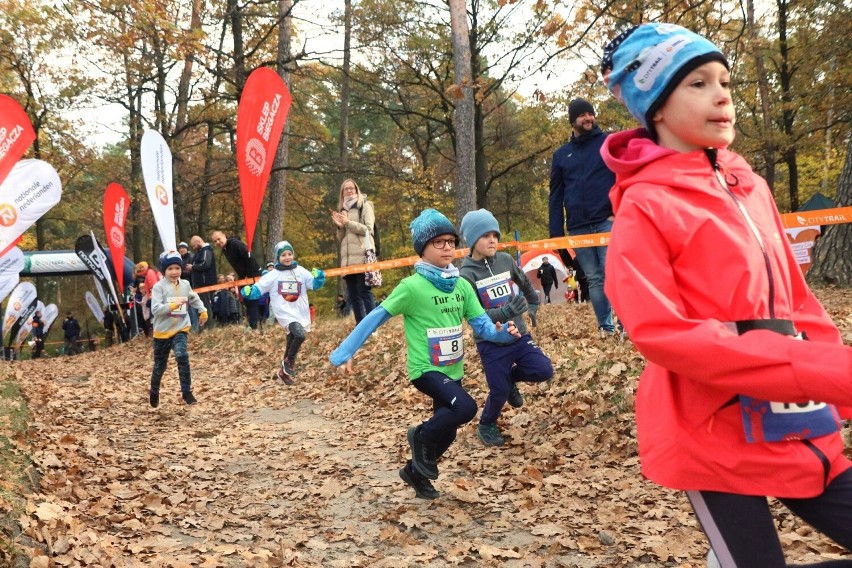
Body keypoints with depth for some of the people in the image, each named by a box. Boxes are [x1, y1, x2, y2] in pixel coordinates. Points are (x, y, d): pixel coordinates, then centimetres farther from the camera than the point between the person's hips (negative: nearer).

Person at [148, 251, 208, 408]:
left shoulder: (185, 285, 1)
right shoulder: (159, 287, -13)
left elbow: (194, 299, 22)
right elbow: (155, 309, -23)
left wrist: (203, 311, 22)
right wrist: (173, 305, -31)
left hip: (180, 329, 2)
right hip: (163, 331, -2)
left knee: (182, 356, -24)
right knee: (160, 365, 13)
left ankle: (187, 392, -15)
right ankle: (154, 392, 38)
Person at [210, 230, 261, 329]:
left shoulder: (236, 244, -18)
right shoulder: (224, 250, 10)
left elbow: (249, 259, -23)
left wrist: (249, 276, -20)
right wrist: (242, 277, 9)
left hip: (252, 276, -10)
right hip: (244, 277, 10)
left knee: (251, 301, -9)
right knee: (247, 301, 12)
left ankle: (253, 326, -7)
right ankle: (253, 323, 19)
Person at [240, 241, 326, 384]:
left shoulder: (301, 271, 6)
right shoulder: (273, 275, -2)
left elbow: (315, 285, 5)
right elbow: (258, 289, -3)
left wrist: (319, 277, -16)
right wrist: (248, 291, -23)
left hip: (301, 313, 4)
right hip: (286, 313, -4)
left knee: (291, 347, 11)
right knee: (300, 334, -29)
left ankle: (283, 371, 30)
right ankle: (288, 363, -8)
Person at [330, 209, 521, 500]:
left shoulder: (462, 286, 3)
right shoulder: (412, 286, -15)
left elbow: (482, 324, 2)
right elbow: (376, 318, -12)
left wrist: (502, 332, -21)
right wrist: (344, 352, -13)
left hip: (452, 370, 7)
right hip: (426, 369, -7)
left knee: (447, 431, 14)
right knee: (465, 408, -27)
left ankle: (416, 472, 41)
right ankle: (421, 436, 0)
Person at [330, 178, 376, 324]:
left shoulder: (365, 206, 6)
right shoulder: (343, 210, 22)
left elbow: (368, 229, -7)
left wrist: (348, 223, -10)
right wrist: (339, 226, 2)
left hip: (362, 257, -6)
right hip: (347, 259, 6)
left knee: (364, 291, -13)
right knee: (352, 295, 4)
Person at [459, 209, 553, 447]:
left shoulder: (506, 260, 0)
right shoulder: (466, 274, -14)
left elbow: (525, 283, 21)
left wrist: (533, 306, 27)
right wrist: (506, 312, -29)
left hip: (519, 335, 4)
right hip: (490, 343, -4)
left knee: (544, 371, -9)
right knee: (499, 392, -2)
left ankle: (511, 378, 22)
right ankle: (486, 426, 28)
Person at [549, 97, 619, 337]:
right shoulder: (561, 155, 15)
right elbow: (556, 197, 14)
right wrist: (556, 234, 7)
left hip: (608, 222, -3)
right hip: (578, 228, 3)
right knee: (594, 279, 5)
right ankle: (605, 327, 11)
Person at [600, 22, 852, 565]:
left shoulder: (750, 187, 10)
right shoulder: (646, 206, -10)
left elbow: (795, 299, 15)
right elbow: (660, 331, -21)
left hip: (798, 431, 7)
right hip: (714, 439, -6)